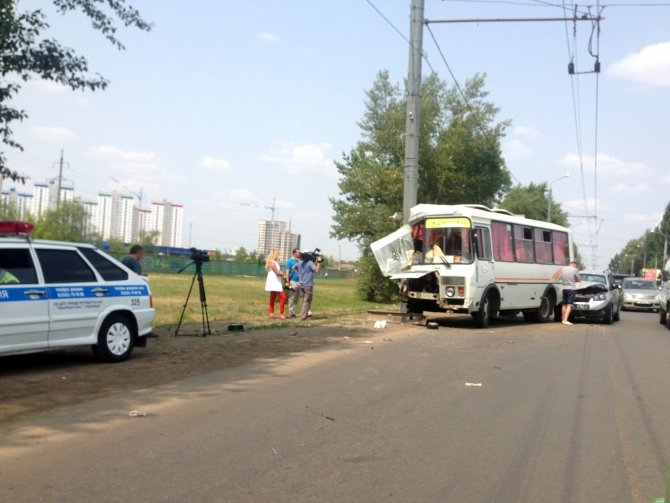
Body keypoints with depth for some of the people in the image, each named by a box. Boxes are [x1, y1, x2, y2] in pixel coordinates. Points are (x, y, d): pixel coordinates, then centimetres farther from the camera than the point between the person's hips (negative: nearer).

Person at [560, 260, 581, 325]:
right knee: (569, 305, -9)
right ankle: (565, 320, -19)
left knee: (564, 304, 15)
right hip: (571, 288, -6)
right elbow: (579, 279, 0)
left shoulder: (563, 269, 9)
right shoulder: (575, 270, -7)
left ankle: (563, 319, 19)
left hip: (564, 288, 6)